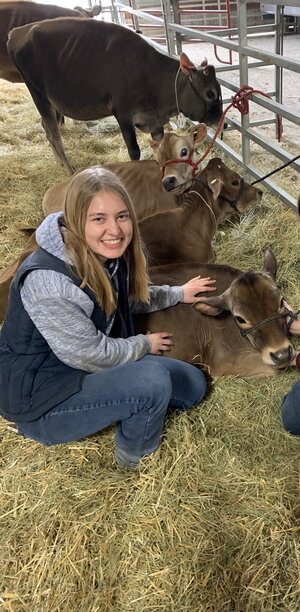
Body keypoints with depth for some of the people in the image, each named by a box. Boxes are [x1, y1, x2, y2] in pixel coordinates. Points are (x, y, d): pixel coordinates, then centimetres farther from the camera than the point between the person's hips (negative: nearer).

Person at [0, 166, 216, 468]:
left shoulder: (109, 254, -7)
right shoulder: (47, 281, -34)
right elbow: (92, 356, -24)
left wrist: (178, 294, 13)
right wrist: (144, 344, -8)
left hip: (90, 369, 8)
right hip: (42, 398, -8)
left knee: (192, 384, 6)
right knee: (152, 380, -28)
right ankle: (136, 452, 2)